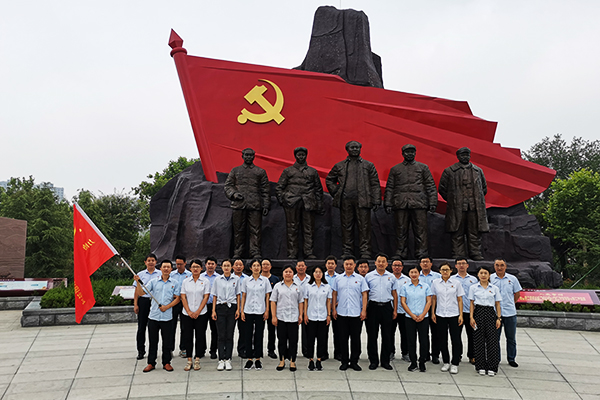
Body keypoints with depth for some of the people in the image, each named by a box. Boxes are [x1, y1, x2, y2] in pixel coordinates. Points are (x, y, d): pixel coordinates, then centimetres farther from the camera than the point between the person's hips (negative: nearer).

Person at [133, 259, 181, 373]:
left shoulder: (175, 283, 4)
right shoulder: (153, 282, 6)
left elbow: (177, 298, 1)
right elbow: (141, 293, 1)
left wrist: (167, 306, -11)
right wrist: (138, 282, -14)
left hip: (167, 317, -1)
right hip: (153, 316, 1)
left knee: (167, 341, 5)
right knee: (153, 341, 8)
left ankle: (166, 363, 18)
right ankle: (151, 363, 20)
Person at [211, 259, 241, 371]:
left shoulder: (236, 279, 5)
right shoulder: (217, 280, 6)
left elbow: (238, 295, 7)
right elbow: (214, 296, 8)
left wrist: (238, 309, 1)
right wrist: (214, 310, 2)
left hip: (232, 307, 0)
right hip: (220, 308, 0)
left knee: (230, 335, 2)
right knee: (221, 335, 0)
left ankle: (228, 360, 9)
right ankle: (221, 360, 5)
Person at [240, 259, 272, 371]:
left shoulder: (265, 280, 2)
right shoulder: (246, 281, 4)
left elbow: (267, 296, 4)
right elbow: (243, 296, 6)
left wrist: (267, 310, -2)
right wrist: (242, 311, 1)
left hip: (260, 311, -1)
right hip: (248, 311, 1)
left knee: (259, 335, 4)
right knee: (248, 335, 4)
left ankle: (258, 359, 13)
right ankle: (249, 359, 14)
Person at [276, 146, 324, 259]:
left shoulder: (312, 171, 17)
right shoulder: (288, 171, 13)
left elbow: (318, 189, 17)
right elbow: (280, 186, 12)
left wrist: (319, 205, 10)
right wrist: (281, 199, -3)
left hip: (308, 203, 1)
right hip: (292, 203, -1)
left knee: (309, 228, 2)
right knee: (292, 228, 0)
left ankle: (308, 251, 11)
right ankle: (292, 252, 7)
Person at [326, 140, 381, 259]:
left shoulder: (368, 165, 11)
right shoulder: (339, 166, 13)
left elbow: (375, 184, 7)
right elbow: (329, 179, 23)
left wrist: (376, 201, -1)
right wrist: (335, 192, 8)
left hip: (362, 200, -1)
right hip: (345, 201, 1)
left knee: (364, 227, -3)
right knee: (346, 227, 4)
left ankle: (365, 252, 3)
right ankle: (347, 251, 13)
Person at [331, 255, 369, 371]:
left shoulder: (360, 279, 2)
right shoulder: (338, 279, 7)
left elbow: (364, 295, 1)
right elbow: (334, 294, 10)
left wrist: (364, 310, -6)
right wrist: (334, 309, 5)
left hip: (356, 313, -1)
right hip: (341, 313, 1)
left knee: (356, 338, 4)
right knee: (343, 338, 7)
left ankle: (354, 362, 16)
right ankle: (344, 362, 18)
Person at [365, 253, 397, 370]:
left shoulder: (391, 277, 7)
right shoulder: (368, 276, 3)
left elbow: (394, 294, 11)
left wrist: (395, 310, 6)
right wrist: (364, 309, 0)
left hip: (387, 307, 1)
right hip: (373, 307, -1)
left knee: (387, 335, 5)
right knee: (372, 335, 3)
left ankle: (385, 361, 16)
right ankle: (373, 361, 14)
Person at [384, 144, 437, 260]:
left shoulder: (423, 167, 14)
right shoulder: (395, 169, 16)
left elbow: (431, 186, 10)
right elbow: (389, 188, 13)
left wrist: (433, 203, 1)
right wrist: (388, 204, 3)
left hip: (419, 204, -1)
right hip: (400, 205, 1)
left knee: (420, 231, -2)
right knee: (401, 231, 3)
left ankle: (422, 254, 4)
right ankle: (401, 253, 10)